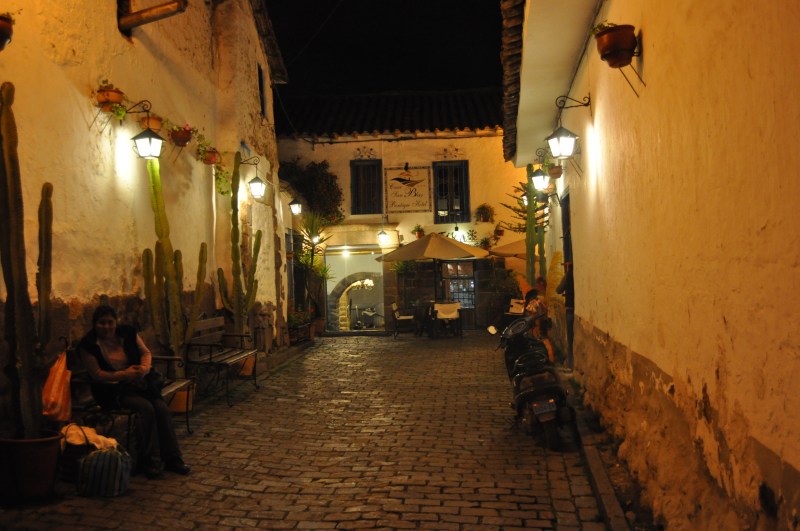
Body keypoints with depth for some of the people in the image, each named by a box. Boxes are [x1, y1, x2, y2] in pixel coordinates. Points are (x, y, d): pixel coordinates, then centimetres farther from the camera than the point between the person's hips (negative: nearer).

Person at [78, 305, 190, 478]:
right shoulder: (88, 345, -7)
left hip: (137, 383, 4)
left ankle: (172, 458, -13)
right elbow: (96, 374, -10)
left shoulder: (127, 333, 4)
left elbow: (146, 352, 9)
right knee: (145, 408, -29)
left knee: (162, 407, -20)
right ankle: (150, 461, -22)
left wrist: (145, 368, -13)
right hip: (112, 390, -4)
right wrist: (124, 374, -20)